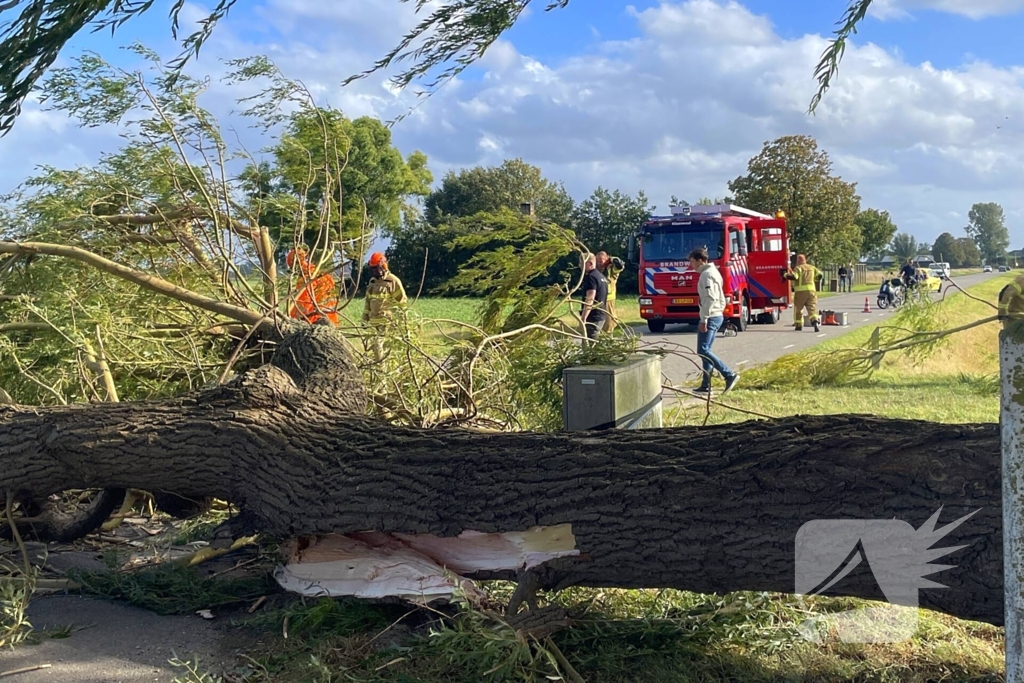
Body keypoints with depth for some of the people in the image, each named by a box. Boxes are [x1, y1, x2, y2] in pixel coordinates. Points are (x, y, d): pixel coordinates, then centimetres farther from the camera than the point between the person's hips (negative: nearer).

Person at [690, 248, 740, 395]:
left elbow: (710, 298, -22)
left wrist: (704, 319, -22)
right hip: (717, 316, 10)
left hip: (710, 317, -10)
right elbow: (721, 299, 22)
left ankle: (730, 375, -15)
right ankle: (706, 385, 10)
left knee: (703, 351, -12)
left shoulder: (707, 274, -13)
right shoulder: (713, 272, 19)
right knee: (705, 351, 10)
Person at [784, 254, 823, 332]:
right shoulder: (812, 268, 15)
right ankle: (815, 321, -28)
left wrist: (786, 275, -1)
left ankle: (798, 325, 20)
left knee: (798, 309, 13)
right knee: (812, 308, -4)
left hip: (800, 291, -4)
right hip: (811, 290, 4)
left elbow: (794, 276, -17)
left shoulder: (798, 268, -2)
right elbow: (820, 275, 12)